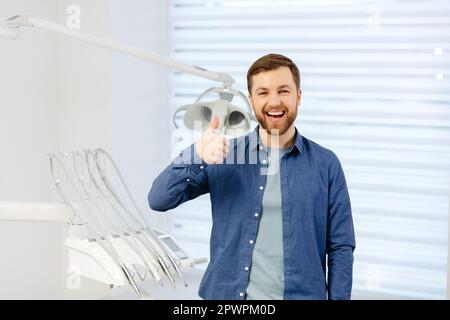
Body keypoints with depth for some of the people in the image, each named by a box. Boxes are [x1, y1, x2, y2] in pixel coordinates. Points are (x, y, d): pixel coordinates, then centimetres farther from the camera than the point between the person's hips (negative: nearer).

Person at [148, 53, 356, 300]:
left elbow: (340, 248, 0)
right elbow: (159, 201, -9)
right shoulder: (225, 156, -1)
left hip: (300, 295, 0)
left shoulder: (325, 164, -3)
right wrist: (196, 155, -26)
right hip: (229, 295, 1)